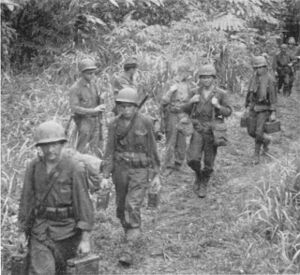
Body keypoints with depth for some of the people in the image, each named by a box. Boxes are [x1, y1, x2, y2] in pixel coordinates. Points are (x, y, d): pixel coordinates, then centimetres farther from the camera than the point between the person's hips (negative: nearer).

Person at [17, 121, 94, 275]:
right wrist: (23, 232, 7)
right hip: (40, 226, 2)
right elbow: (26, 200, 8)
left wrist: (85, 239, -12)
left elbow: (83, 203, -9)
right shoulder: (33, 167, 2)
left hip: (67, 228, -2)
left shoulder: (75, 169, -9)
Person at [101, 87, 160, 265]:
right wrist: (106, 176, -6)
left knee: (133, 207, -13)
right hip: (120, 170, 4)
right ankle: (132, 234, 40)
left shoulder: (146, 123, -8)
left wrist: (156, 174, 0)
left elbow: (152, 149, -1)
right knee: (122, 208, 13)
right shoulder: (115, 125, -1)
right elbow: (109, 151, 0)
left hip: (141, 171, -4)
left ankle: (129, 250, -10)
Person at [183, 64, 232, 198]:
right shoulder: (196, 92, 1)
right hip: (198, 130, 1)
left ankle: (203, 185, 30)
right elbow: (185, 110, 6)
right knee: (193, 159, -13)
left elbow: (228, 112, -5)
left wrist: (218, 106, -25)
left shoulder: (221, 94, -7)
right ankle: (198, 174, 20)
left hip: (212, 132, -1)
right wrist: (191, 102, -15)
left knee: (208, 162, 7)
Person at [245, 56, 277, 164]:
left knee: (258, 132, -12)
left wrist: (273, 113, -15)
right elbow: (249, 93, 13)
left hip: (264, 109, -6)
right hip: (254, 108, 6)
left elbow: (273, 97, -14)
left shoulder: (270, 79, -15)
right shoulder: (254, 78, 3)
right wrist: (247, 106, 12)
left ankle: (256, 155, 4)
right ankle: (265, 140, 36)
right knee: (251, 132, 6)